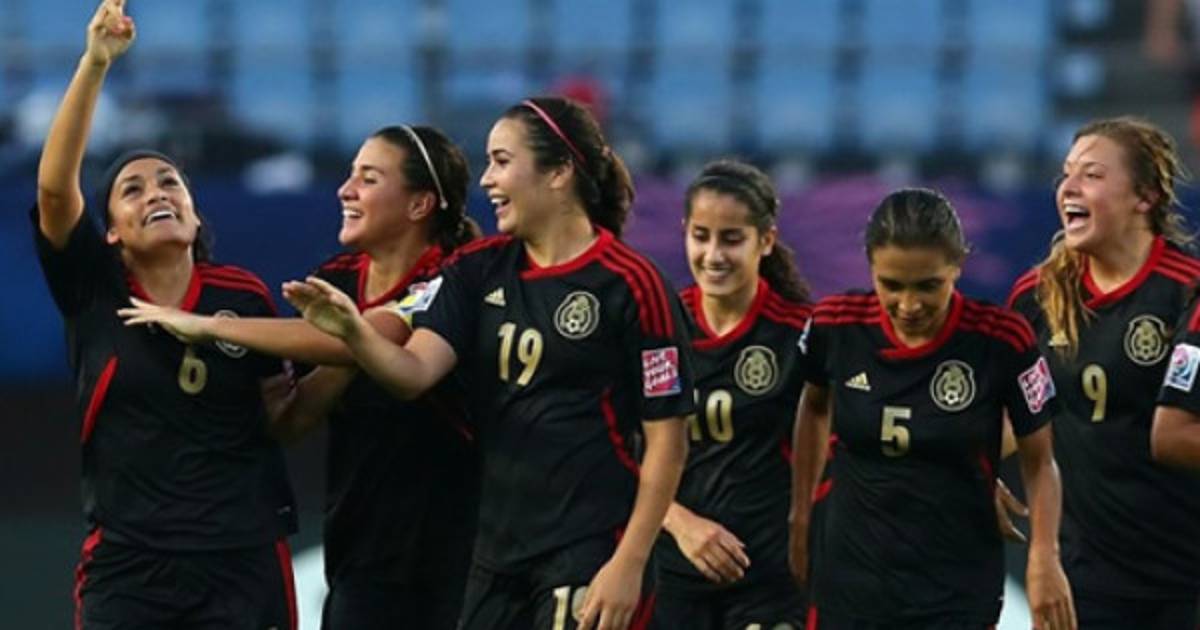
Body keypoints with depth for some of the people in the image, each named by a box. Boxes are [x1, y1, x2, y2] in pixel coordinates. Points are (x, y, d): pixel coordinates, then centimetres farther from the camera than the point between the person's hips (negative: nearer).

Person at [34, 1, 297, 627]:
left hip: (240, 558, 1)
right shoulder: (94, 291, 0)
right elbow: (54, 184, -15)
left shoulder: (244, 296, 2)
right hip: (127, 562, 0)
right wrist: (96, 61, -24)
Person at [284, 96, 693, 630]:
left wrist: (629, 563, -13)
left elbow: (666, 438, -9)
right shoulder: (479, 270, 7)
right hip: (496, 553, 6)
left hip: (589, 558, -6)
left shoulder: (630, 284, -10)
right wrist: (353, 332, -26)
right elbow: (414, 371, -5)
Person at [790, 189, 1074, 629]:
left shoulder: (1001, 340, -15)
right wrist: (799, 516, 16)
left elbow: (1038, 459, -2)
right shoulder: (836, 325, -7)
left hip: (958, 594, -3)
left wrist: (1044, 557, -14)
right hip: (849, 582, 3)